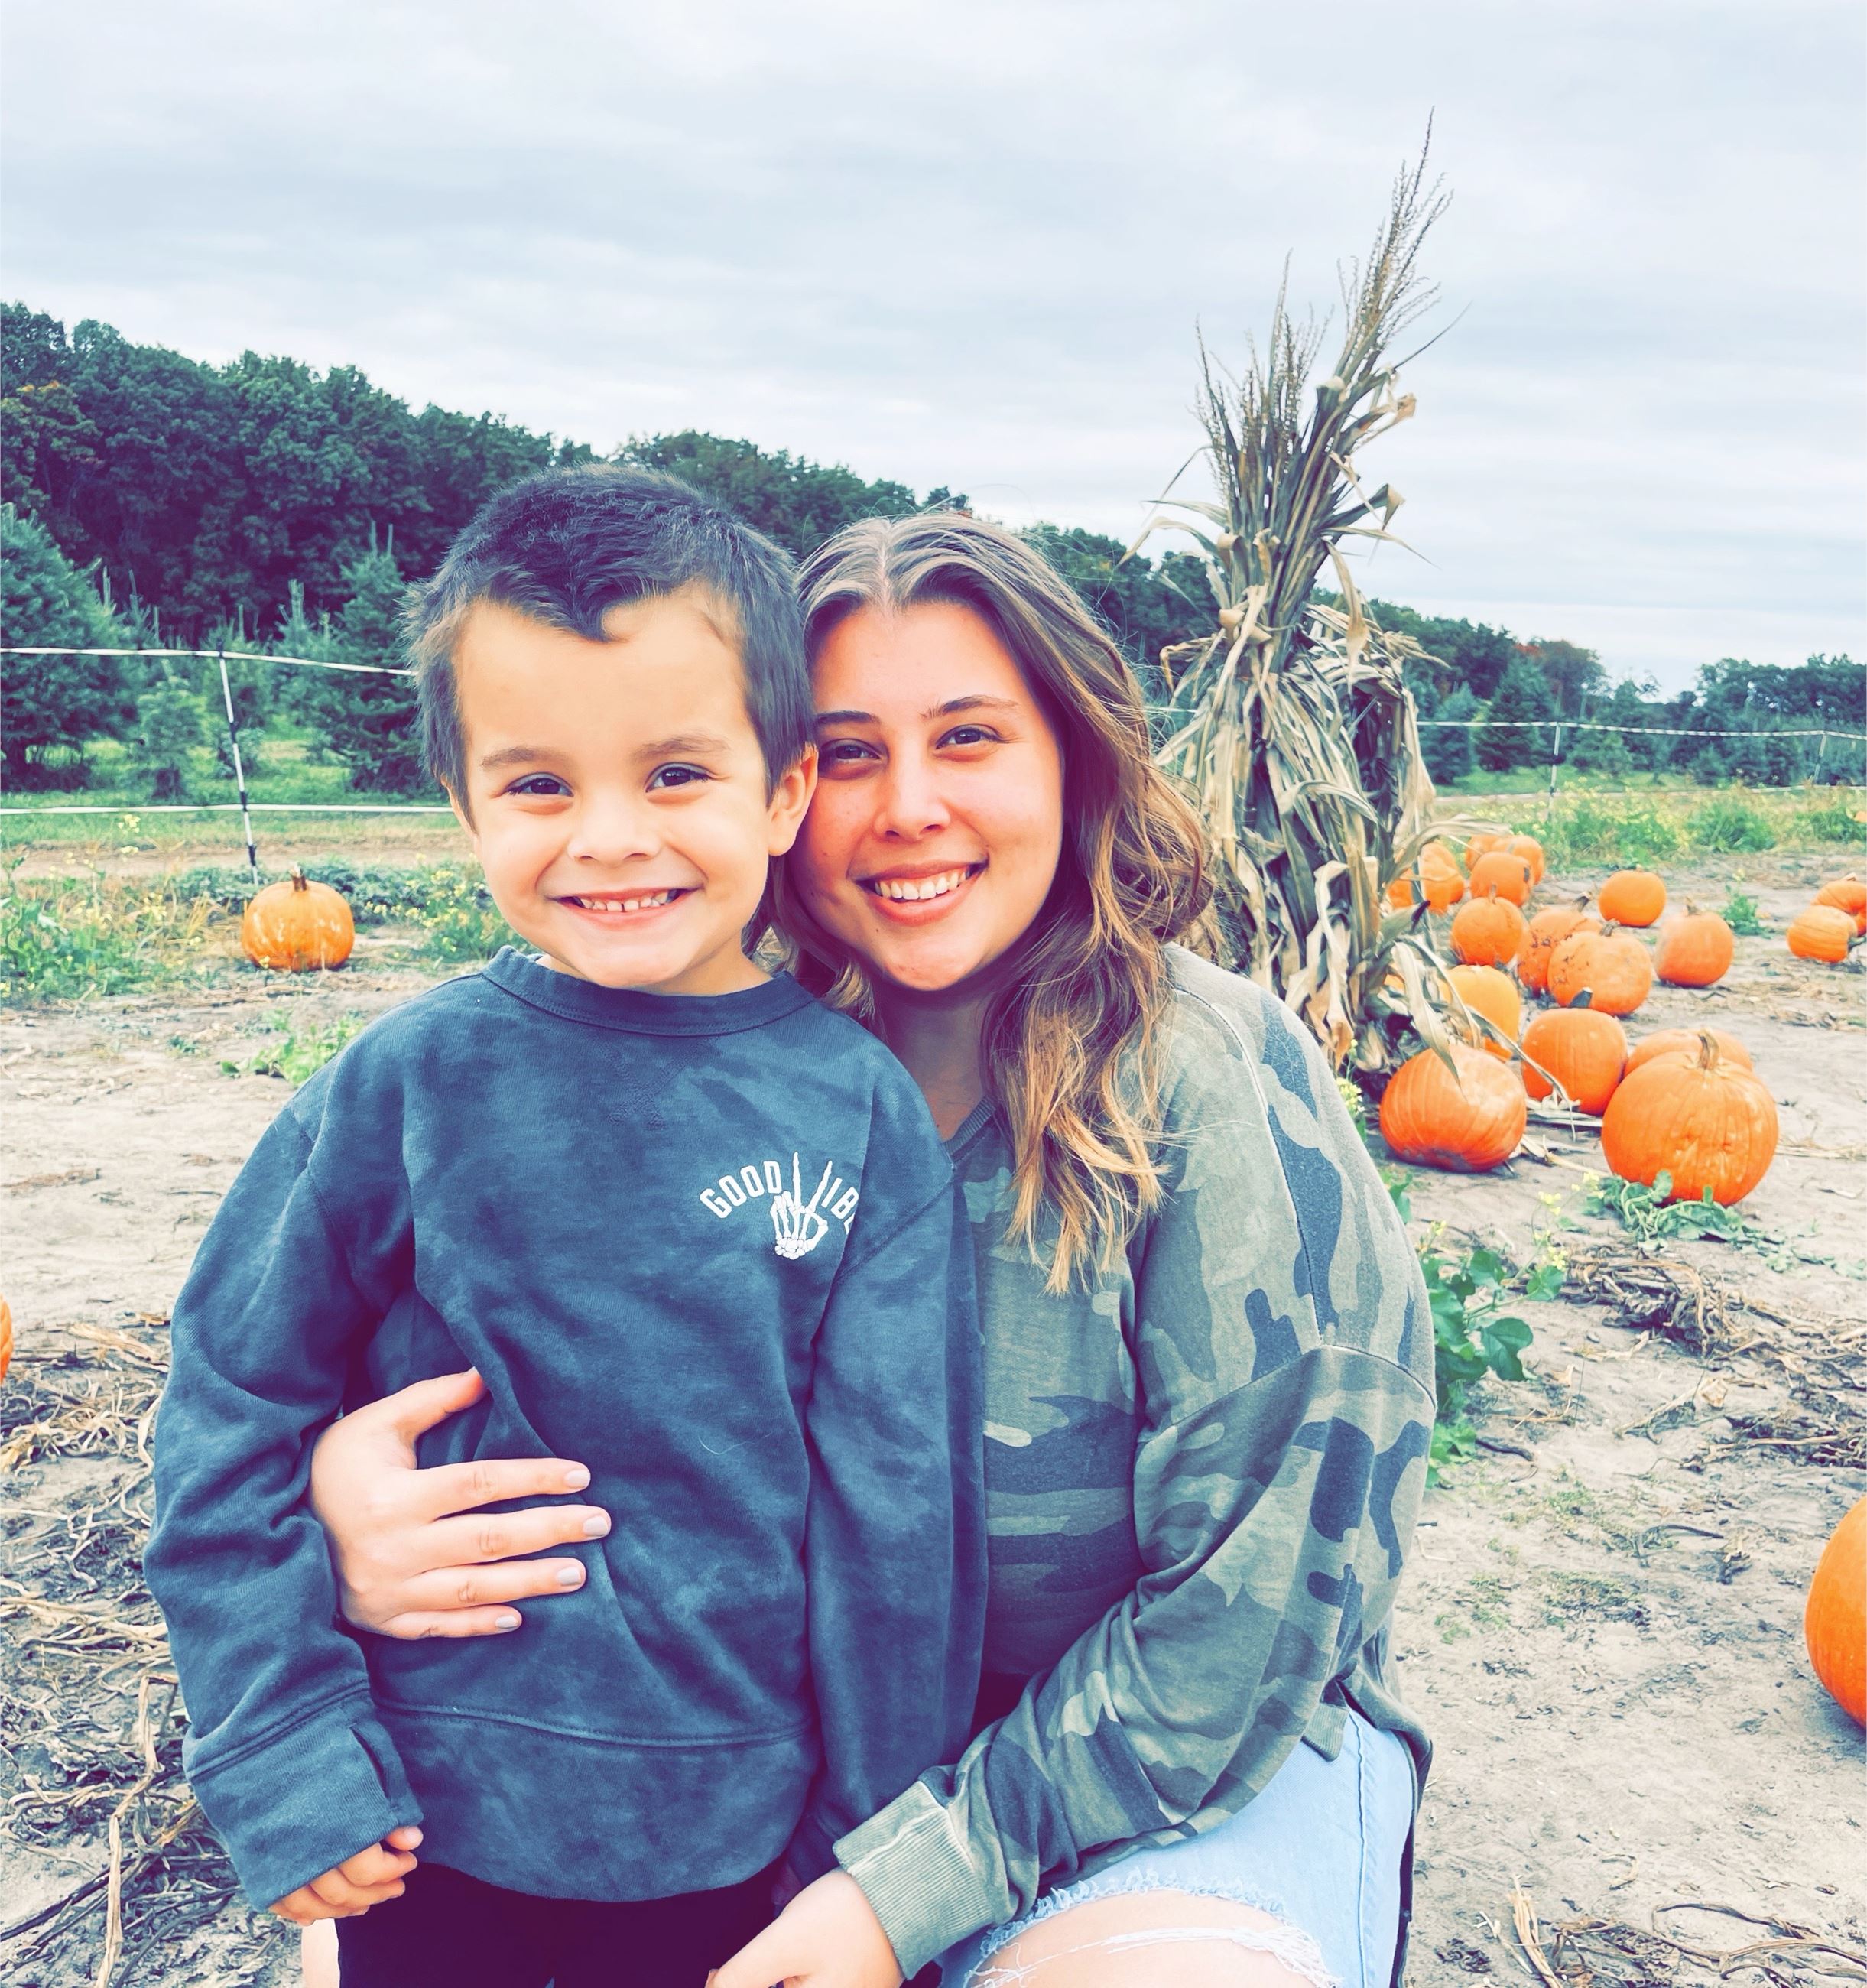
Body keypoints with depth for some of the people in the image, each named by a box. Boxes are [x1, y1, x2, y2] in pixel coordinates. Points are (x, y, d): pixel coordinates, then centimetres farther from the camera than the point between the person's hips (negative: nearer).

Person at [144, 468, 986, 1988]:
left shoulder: (860, 1112, -13)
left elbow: (895, 1503, -7)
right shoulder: (409, 1083, -13)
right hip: (430, 1820, 0)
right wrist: (287, 1764, -7)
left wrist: (884, 1858, 0)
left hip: (729, 1835, 1)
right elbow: (233, 1415, -5)